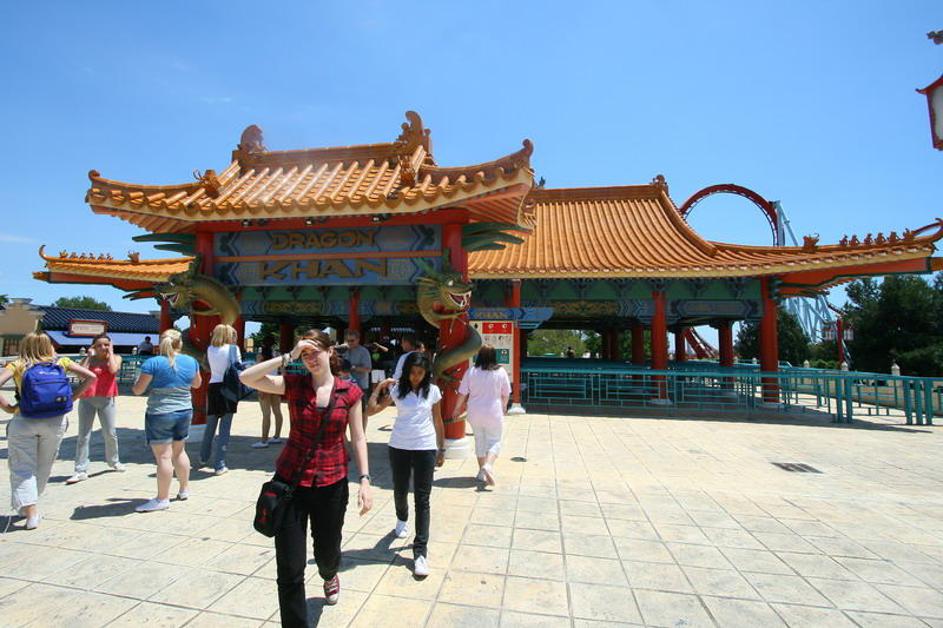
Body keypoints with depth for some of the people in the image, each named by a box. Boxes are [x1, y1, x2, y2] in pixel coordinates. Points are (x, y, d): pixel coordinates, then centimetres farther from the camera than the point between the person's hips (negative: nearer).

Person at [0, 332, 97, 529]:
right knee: (43, 467, 19)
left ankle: (31, 513, 0)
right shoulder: (60, 362, 8)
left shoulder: (17, 365, 4)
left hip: (24, 420, -2)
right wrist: (70, 398, 6)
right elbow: (90, 377, 2)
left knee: (22, 469, 7)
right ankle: (28, 506, 32)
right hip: (56, 421, 2)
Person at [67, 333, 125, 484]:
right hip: (87, 399, 1)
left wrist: (110, 352, -8)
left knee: (110, 434, 9)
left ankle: (113, 461, 30)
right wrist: (89, 355, -5)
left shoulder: (115, 358, 3)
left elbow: (113, 370, -18)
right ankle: (81, 470, 6)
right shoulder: (89, 359, 5)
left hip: (106, 400, 0)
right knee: (83, 436, 1)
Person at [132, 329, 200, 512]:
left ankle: (162, 499, 4)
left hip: (160, 414, -5)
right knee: (179, 451, 19)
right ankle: (184, 489, 29)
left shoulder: (153, 363, -12)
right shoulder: (191, 361, 2)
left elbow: (137, 390, -9)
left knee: (163, 456, -1)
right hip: (185, 412, 5)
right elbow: (197, 384, 16)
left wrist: (138, 381, 12)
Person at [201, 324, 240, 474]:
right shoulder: (233, 348, -5)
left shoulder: (210, 349, 8)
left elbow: (212, 367, 13)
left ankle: (204, 458, 37)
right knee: (224, 428, -1)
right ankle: (219, 465, 0)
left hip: (213, 388, 5)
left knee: (210, 426, 20)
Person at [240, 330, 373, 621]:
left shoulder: (350, 392, -4)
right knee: (290, 568, 2)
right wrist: (287, 357, -16)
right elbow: (246, 378, -14)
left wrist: (365, 480, -8)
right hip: (291, 480, 0)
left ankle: (330, 575, 59)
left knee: (327, 551, 21)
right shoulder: (294, 384, -3)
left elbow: (358, 438, -2)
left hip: (332, 483, 1)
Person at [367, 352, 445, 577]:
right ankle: (402, 519, 53)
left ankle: (420, 552, 5)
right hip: (399, 447, 2)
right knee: (400, 491, 19)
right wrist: (379, 386, -9)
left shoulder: (432, 391, -1)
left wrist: (441, 449, 9)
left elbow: (437, 422, 6)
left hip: (425, 449, -1)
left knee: (422, 499, -1)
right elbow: (371, 410, -5)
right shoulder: (397, 389, -1)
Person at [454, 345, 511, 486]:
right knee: (494, 441, 9)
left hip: (475, 413, 2)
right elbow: (506, 395, 1)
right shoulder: (501, 372, -8)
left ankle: (482, 472, 23)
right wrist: (503, 407, 20)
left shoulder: (471, 372, -6)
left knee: (479, 440, 17)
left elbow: (462, 394, -1)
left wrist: (458, 408, 15)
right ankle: (488, 465, -15)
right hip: (494, 413, -2)